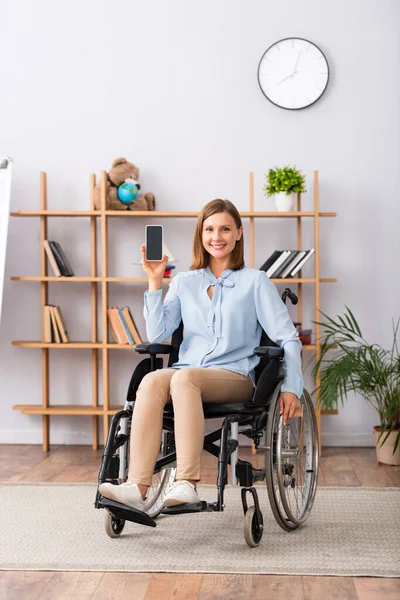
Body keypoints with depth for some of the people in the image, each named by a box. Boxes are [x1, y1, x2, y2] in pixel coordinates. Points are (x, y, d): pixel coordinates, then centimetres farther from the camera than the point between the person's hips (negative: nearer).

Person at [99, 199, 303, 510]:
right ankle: (137, 488, -42)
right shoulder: (185, 282, 18)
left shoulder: (255, 281, 9)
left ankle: (187, 483, -42)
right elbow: (157, 334, 6)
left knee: (184, 377, -36)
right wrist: (155, 282, 2)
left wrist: (291, 387, -6)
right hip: (188, 371, 3)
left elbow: (287, 337, 5)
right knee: (151, 382, -33)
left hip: (235, 376, -3)